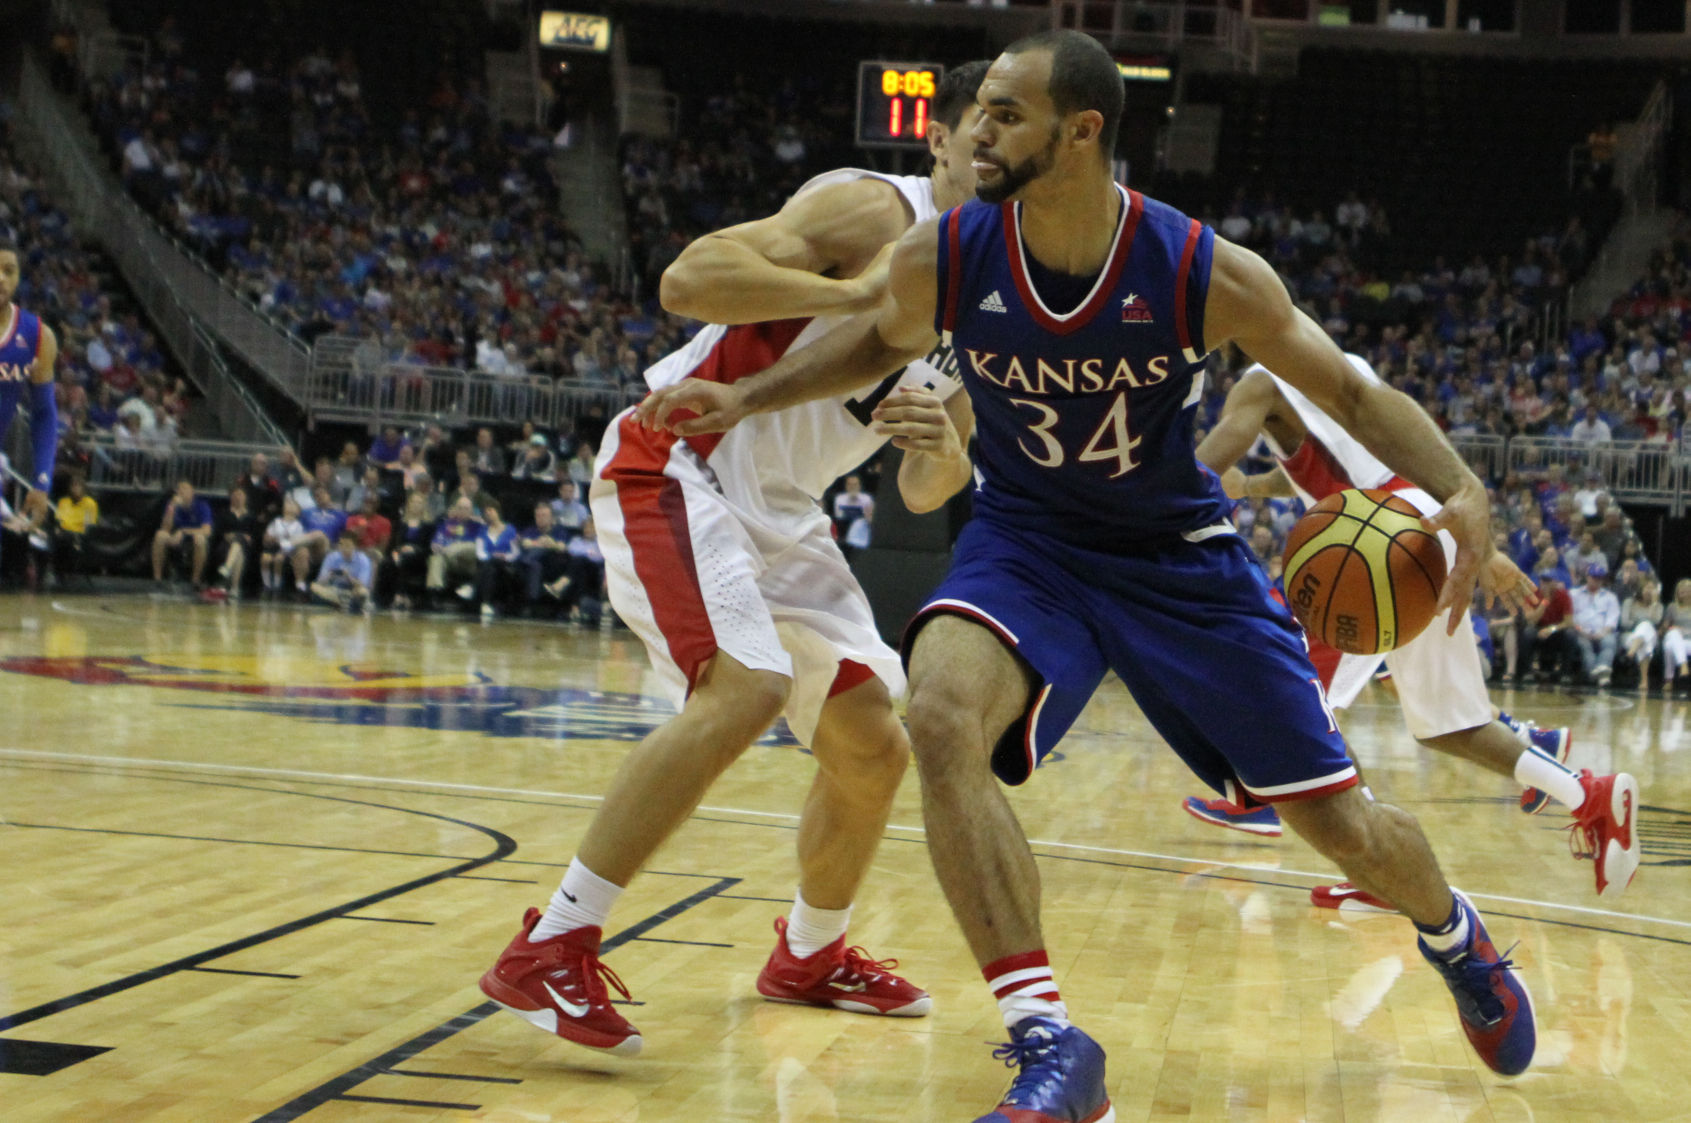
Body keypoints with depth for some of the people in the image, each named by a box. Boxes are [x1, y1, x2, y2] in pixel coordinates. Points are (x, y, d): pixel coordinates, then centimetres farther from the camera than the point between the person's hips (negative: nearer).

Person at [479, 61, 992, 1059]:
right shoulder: (873, 211, -15)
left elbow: (926, 493, 11)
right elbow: (690, 277, -28)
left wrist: (943, 449, -12)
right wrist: (857, 293, -31)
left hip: (780, 515, 9)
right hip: (678, 465, -9)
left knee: (876, 748, 10)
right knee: (746, 688, -29)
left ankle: (810, 956, 34)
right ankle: (550, 950, -24)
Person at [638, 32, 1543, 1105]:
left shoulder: (1207, 272, -23)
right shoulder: (941, 260, -17)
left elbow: (1354, 393, -12)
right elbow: (881, 341, 8)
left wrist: (1461, 488, -29)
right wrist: (748, 397, -2)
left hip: (1182, 553, -1)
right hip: (1026, 541, 1)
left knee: (1339, 820, 4)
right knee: (944, 718, -33)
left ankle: (1452, 931, 43)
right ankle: (1049, 1042, -27)